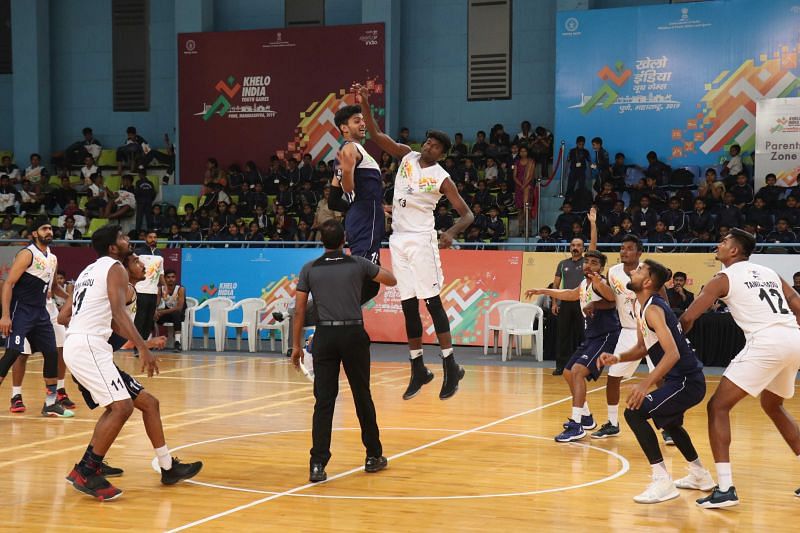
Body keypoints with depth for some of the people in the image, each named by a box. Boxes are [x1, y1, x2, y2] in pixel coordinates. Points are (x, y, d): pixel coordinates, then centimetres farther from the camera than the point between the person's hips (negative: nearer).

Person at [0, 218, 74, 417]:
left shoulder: (53, 259, 13)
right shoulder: (28, 254, -11)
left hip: (41, 312, 8)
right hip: (21, 310, -8)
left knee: (52, 354, 6)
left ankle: (51, 403, 15)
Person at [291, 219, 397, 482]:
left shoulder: (310, 269, 3)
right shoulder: (359, 264, 2)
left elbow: (299, 310, 2)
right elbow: (392, 281, 16)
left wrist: (296, 345, 9)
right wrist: (376, 268, 35)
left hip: (325, 335, 0)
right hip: (354, 334, 0)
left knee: (323, 402, 1)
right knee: (362, 397, 13)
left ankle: (318, 464, -7)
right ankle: (374, 456, 25)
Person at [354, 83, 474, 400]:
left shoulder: (441, 178, -7)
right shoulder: (407, 155, 6)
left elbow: (467, 214, -8)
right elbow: (377, 136, 2)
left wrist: (452, 233, -28)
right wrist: (365, 106, -11)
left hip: (421, 240, -5)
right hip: (398, 239, 5)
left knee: (432, 301, -7)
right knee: (408, 306, 7)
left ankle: (451, 367, -2)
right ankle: (418, 369, 14)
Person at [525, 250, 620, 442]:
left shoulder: (599, 283, -17)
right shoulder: (584, 284, 10)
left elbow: (612, 297, -39)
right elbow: (569, 294, 31)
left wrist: (596, 297, -60)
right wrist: (542, 291, 33)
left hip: (605, 337, -10)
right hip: (591, 336, 10)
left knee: (578, 371, -23)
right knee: (568, 373, 18)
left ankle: (576, 426, -25)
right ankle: (586, 418, 33)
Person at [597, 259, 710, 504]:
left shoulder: (653, 309, -20)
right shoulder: (641, 307, 10)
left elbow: (672, 353, -30)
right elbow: (642, 348, 19)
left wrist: (645, 385, -36)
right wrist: (617, 358, 2)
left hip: (686, 381, -11)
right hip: (684, 378, 11)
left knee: (634, 413, -19)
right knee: (667, 421, 33)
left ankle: (663, 481, -18)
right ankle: (700, 475, 47)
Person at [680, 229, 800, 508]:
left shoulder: (724, 278, 7)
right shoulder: (769, 272, 24)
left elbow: (687, 319, 4)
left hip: (765, 342, -7)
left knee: (718, 406, 1)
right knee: (772, 406, 31)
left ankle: (725, 489, -10)